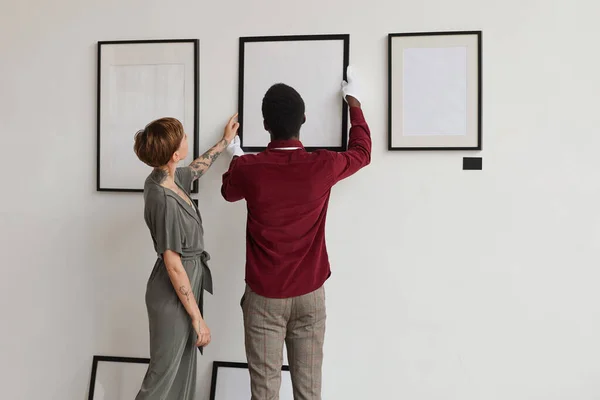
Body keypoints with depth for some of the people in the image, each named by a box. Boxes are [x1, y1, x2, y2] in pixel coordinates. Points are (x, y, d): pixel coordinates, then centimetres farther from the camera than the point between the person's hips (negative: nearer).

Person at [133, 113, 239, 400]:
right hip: (174, 296, -9)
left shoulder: (166, 178, 0)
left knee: (184, 369, 20)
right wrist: (197, 317, -18)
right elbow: (173, 265, -24)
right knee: (165, 375, 5)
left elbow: (195, 169, 25)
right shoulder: (164, 199, -27)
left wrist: (225, 141, 34)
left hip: (185, 285, 9)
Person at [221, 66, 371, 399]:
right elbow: (362, 151, 11)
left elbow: (228, 192, 13)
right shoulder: (322, 166, -11)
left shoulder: (248, 169, -12)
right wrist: (354, 102, 24)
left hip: (264, 296, -1)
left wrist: (235, 158, 32)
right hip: (309, 294, 1)